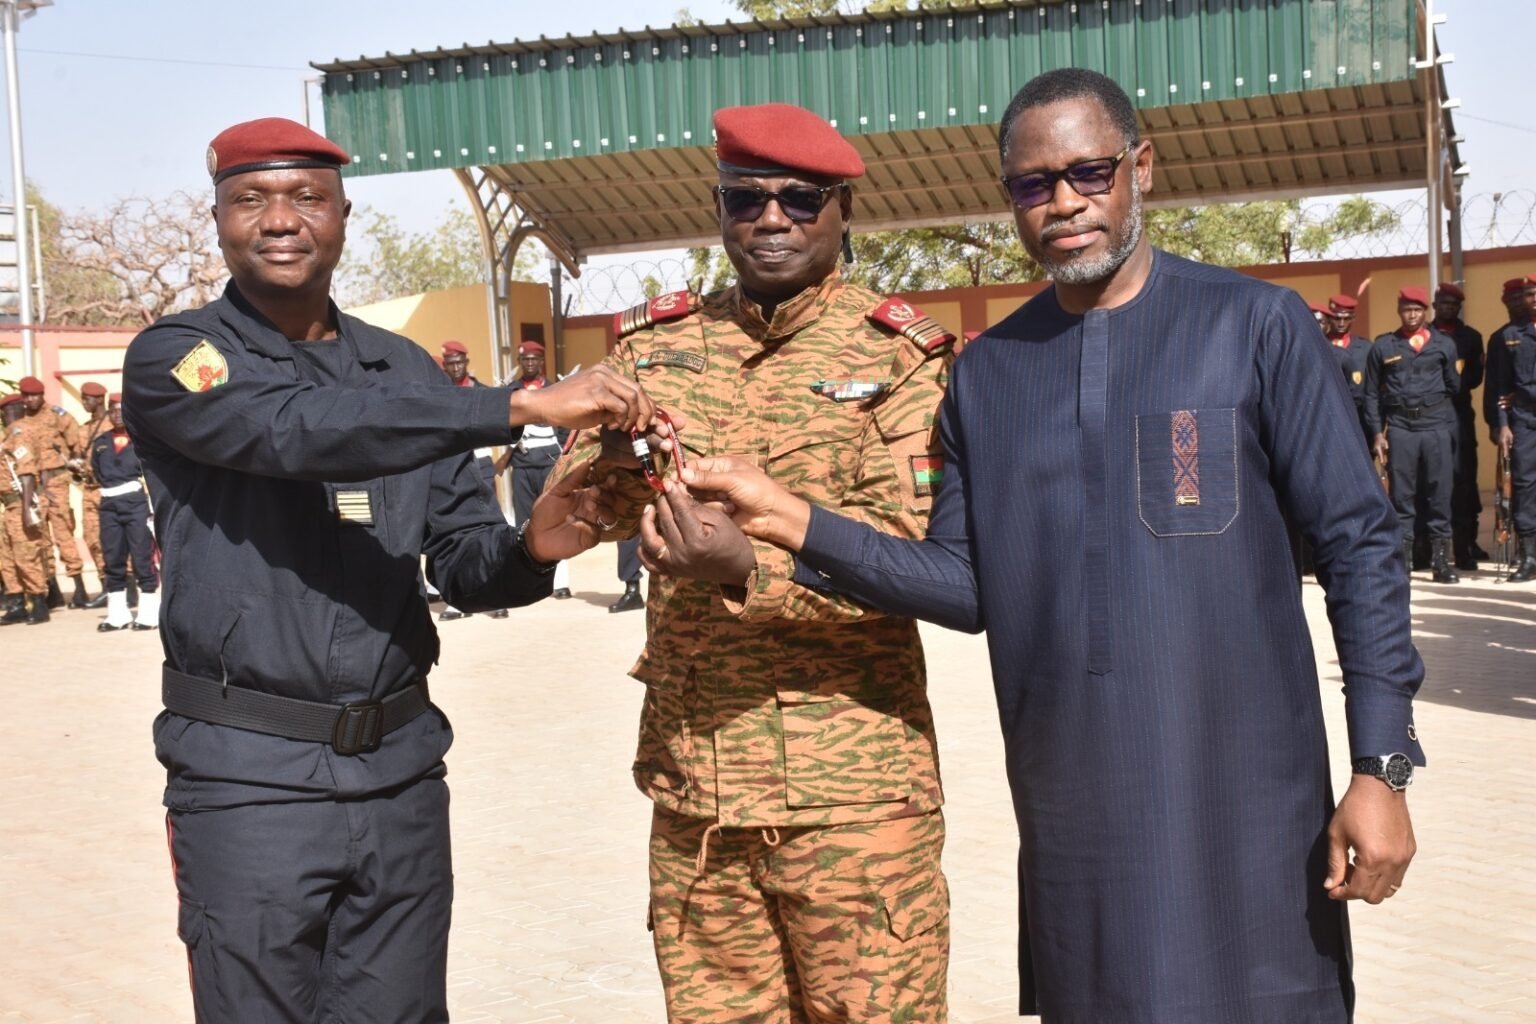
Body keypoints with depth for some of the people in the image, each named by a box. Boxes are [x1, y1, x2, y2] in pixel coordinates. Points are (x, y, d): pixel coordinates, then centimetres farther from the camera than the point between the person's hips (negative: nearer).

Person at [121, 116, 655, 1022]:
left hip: (401, 771, 4)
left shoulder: (407, 372, 10)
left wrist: (532, 549, -16)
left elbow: (466, 566, 8)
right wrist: (524, 404, -32)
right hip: (250, 782, -4)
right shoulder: (176, 361, -5)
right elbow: (301, 430, -26)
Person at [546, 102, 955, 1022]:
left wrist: (751, 564, -27)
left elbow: (909, 552, -12)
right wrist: (614, 455, -18)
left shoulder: (898, 354, -4)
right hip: (688, 770, 4)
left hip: (849, 782, -4)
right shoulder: (658, 344, 8)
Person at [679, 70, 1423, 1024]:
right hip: (1073, 807, 3)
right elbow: (967, 584, 5)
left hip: (1245, 800, -3)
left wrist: (1383, 768, -9)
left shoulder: (1255, 325, -4)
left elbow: (1357, 544, -4)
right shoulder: (986, 372, 7)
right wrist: (795, 523, -8)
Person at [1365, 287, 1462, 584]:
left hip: (1436, 425, 1)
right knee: (1401, 494, 0)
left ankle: (1441, 558, 6)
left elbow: (1454, 386, 16)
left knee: (1439, 492, 1)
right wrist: (1377, 433, 1)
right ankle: (1401, 558, 4)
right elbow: (1372, 394, 6)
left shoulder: (1444, 344, 8)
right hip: (1399, 427, -1)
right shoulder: (1383, 346, 7)